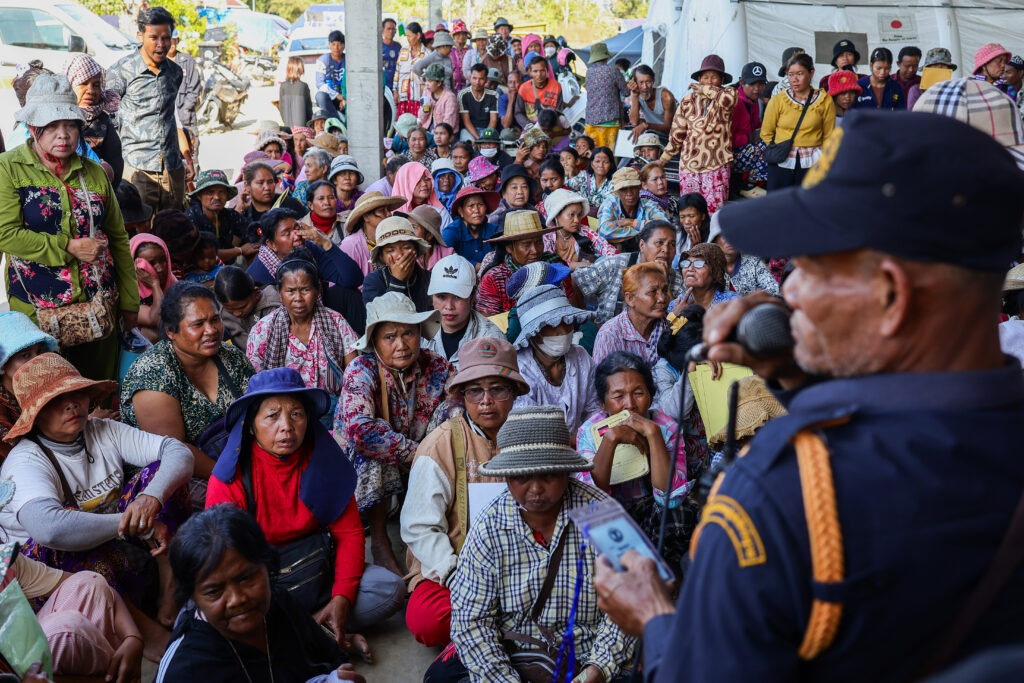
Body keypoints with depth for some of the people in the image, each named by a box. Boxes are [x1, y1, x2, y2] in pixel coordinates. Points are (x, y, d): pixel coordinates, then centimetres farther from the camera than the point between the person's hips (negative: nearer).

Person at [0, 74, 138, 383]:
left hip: (100, 304, 4)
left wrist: (130, 301, 10)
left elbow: (118, 239, 11)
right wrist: (68, 247, -17)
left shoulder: (95, 173, 8)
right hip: (38, 309, -3)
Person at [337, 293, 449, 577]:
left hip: (413, 465, 3)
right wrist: (414, 452, -32)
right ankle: (380, 542, -16)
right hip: (359, 468, -3)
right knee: (371, 449, -33)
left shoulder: (434, 366, -11)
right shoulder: (361, 370, -22)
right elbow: (360, 430, -36)